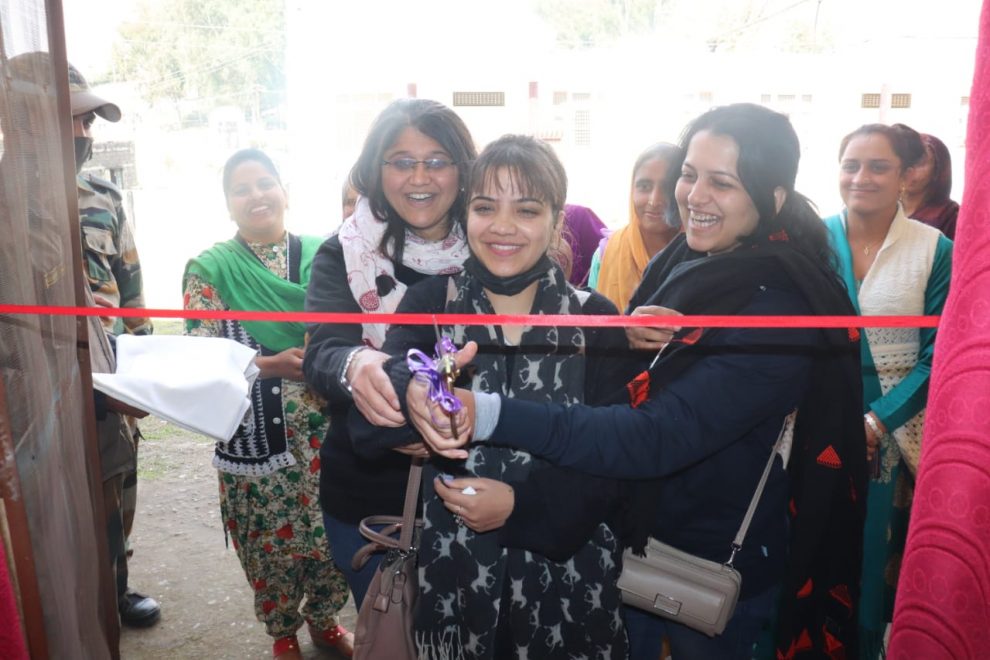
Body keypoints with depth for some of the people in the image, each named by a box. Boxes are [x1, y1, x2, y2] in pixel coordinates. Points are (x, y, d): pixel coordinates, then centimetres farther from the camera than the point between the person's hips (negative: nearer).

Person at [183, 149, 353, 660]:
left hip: (326, 429, 2)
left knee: (333, 532, 11)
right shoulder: (210, 269, -3)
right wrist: (271, 365, -20)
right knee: (271, 540, 11)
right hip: (255, 436, -2)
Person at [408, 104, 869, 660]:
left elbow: (662, 437, -37)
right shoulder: (679, 261, -4)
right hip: (635, 532, 6)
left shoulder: (780, 310, -26)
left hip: (716, 570, -5)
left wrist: (489, 415, -46)